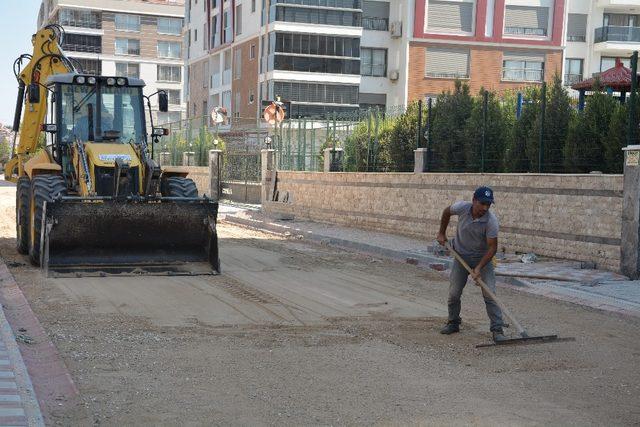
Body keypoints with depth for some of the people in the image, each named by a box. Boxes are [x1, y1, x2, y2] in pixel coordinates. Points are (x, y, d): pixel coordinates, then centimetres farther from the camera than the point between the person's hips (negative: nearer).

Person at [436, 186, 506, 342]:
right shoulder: (462, 207, -20)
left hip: (483, 258, -2)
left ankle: (497, 330, -6)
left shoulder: (491, 221, -27)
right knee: (453, 293, 3)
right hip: (461, 256, 3)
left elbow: (492, 247, -22)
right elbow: (447, 212, 4)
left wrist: (479, 268, -29)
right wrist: (442, 234, 10)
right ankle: (453, 323, 24)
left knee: (489, 294, -12)